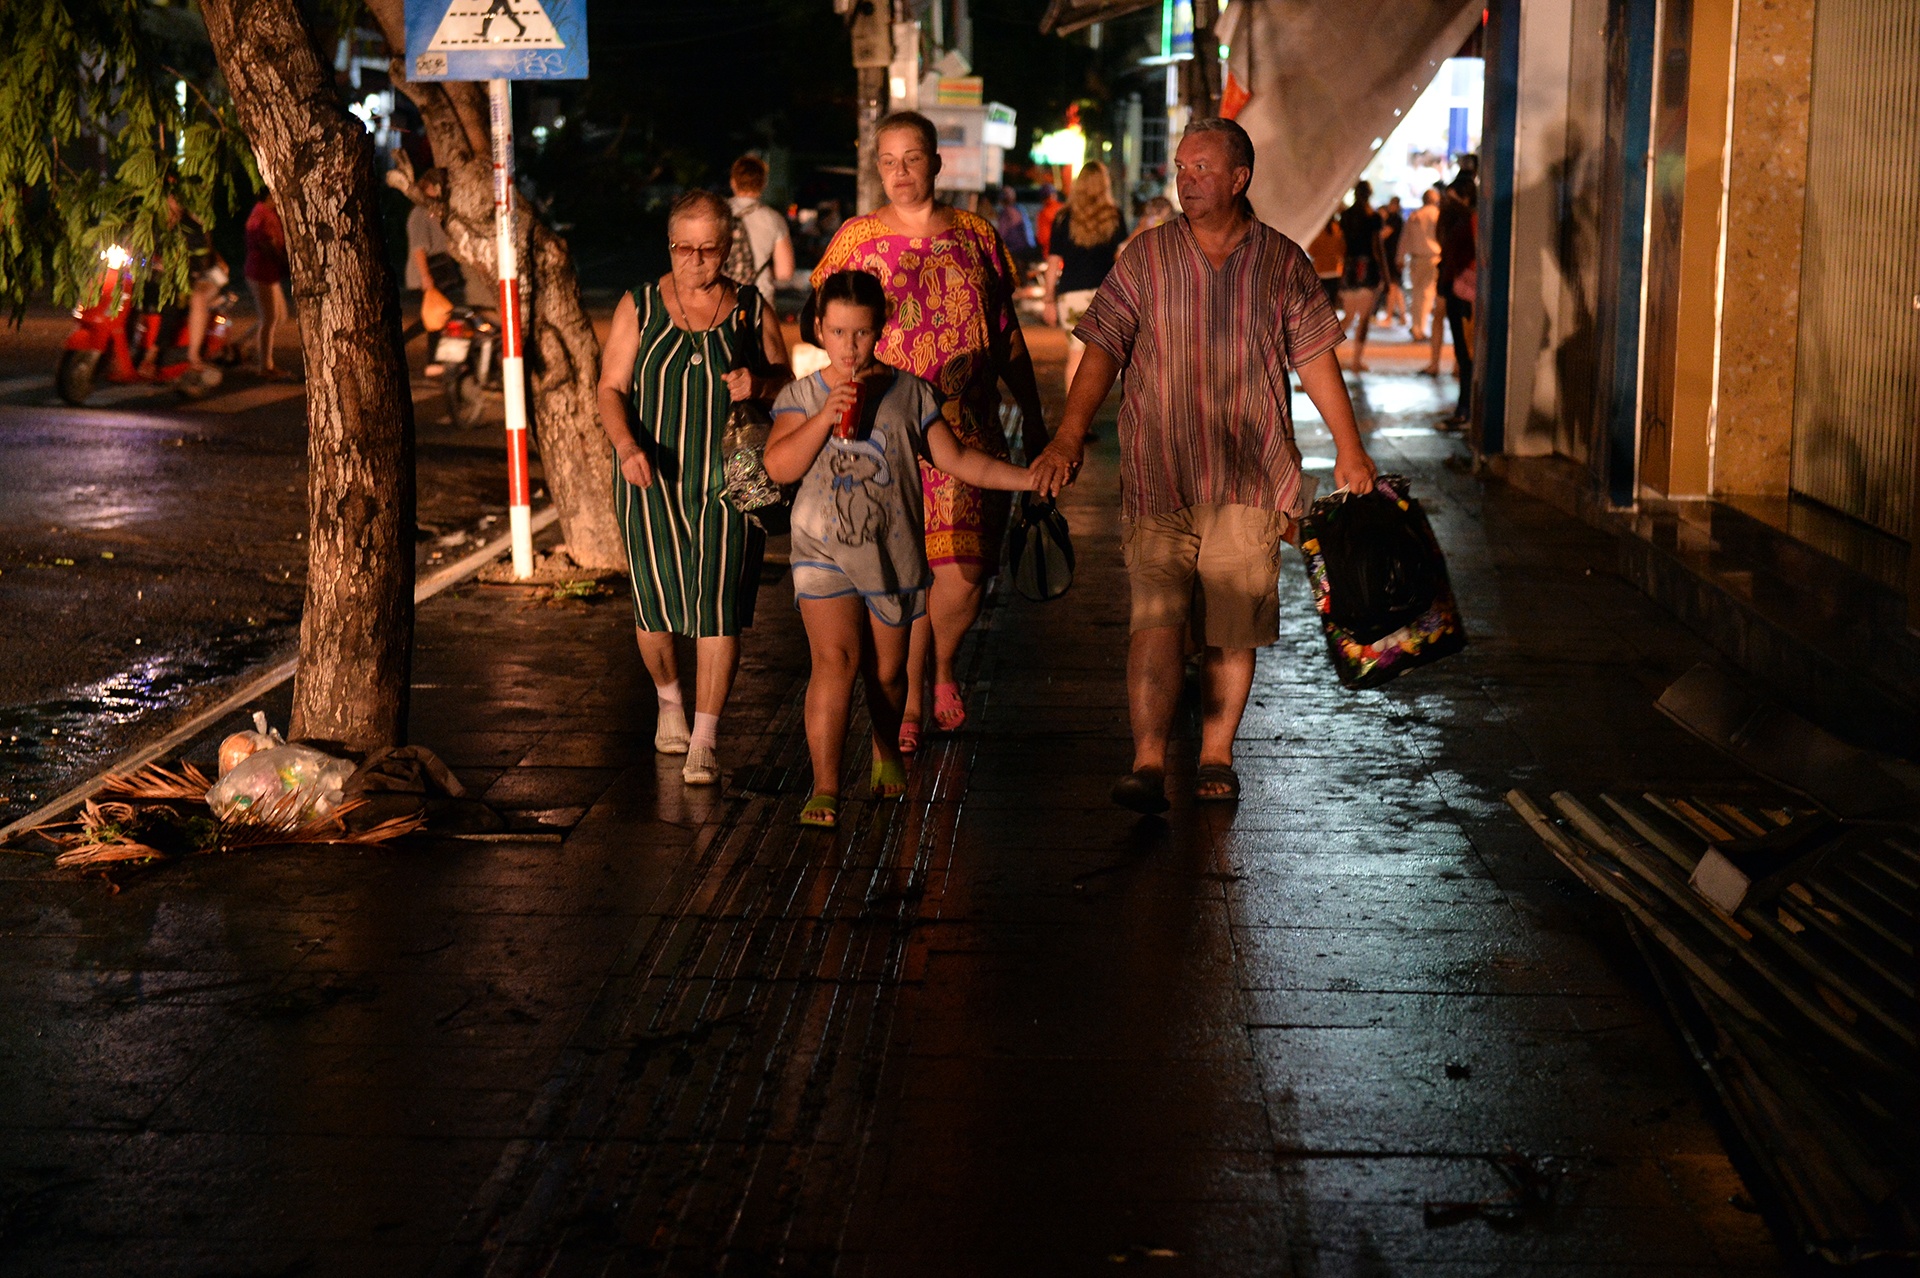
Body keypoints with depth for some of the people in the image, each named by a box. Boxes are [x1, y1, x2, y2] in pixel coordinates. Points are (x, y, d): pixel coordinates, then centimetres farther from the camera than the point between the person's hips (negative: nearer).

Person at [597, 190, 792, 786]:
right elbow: (611, 388, 0)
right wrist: (627, 445, -18)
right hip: (651, 477, 0)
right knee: (654, 601, 3)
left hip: (728, 481, 0)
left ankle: (704, 741, -8)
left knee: (719, 602, -10)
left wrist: (759, 383, -11)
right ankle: (670, 699, 34)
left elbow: (785, 377, 13)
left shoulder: (752, 310, 5)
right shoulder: (638, 308, 3)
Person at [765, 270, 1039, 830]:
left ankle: (887, 751, 42)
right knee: (835, 659, -16)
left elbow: (955, 458, 4)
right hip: (824, 553, -1)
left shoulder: (909, 392, 2)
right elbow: (778, 467, -11)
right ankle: (824, 788, -16)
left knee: (887, 671, 12)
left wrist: (1029, 478, -1)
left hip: (894, 555, 1)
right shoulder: (801, 396, 1)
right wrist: (826, 416, -21)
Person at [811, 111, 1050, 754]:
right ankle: (908, 700, 14)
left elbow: (1007, 337, 14)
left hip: (968, 428, 1)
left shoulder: (976, 236, 8)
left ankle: (943, 667, 26)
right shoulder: (856, 239, 3)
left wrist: (1033, 416, 15)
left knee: (966, 568, -4)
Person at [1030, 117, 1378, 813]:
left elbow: (1315, 357, 12)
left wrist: (1349, 447, 11)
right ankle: (1148, 764, -13)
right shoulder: (1146, 256, 4)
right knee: (1156, 618, -10)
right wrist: (1070, 436, -9)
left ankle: (1216, 756, 17)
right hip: (1158, 474, -1)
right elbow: (1103, 350, 1)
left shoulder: (1282, 262, 5)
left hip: (1250, 476, 1)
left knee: (1233, 625, 4)